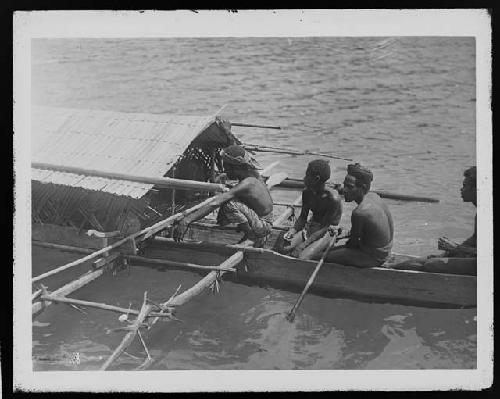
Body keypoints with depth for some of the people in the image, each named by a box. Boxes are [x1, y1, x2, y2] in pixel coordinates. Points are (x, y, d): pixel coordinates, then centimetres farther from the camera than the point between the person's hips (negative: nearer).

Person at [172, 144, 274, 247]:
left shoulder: (246, 184, -26)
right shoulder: (254, 175, 2)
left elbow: (215, 204, -32)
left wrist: (186, 220, -34)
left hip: (263, 226, -10)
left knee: (230, 204, -27)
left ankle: (251, 236, -9)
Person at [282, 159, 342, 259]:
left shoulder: (333, 199, -24)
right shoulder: (307, 193, -4)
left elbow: (324, 227, -22)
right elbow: (303, 217, 6)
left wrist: (303, 245, -28)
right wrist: (293, 230, -15)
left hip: (324, 233, -6)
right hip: (309, 228, 6)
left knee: (301, 258, -28)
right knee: (282, 249, -17)